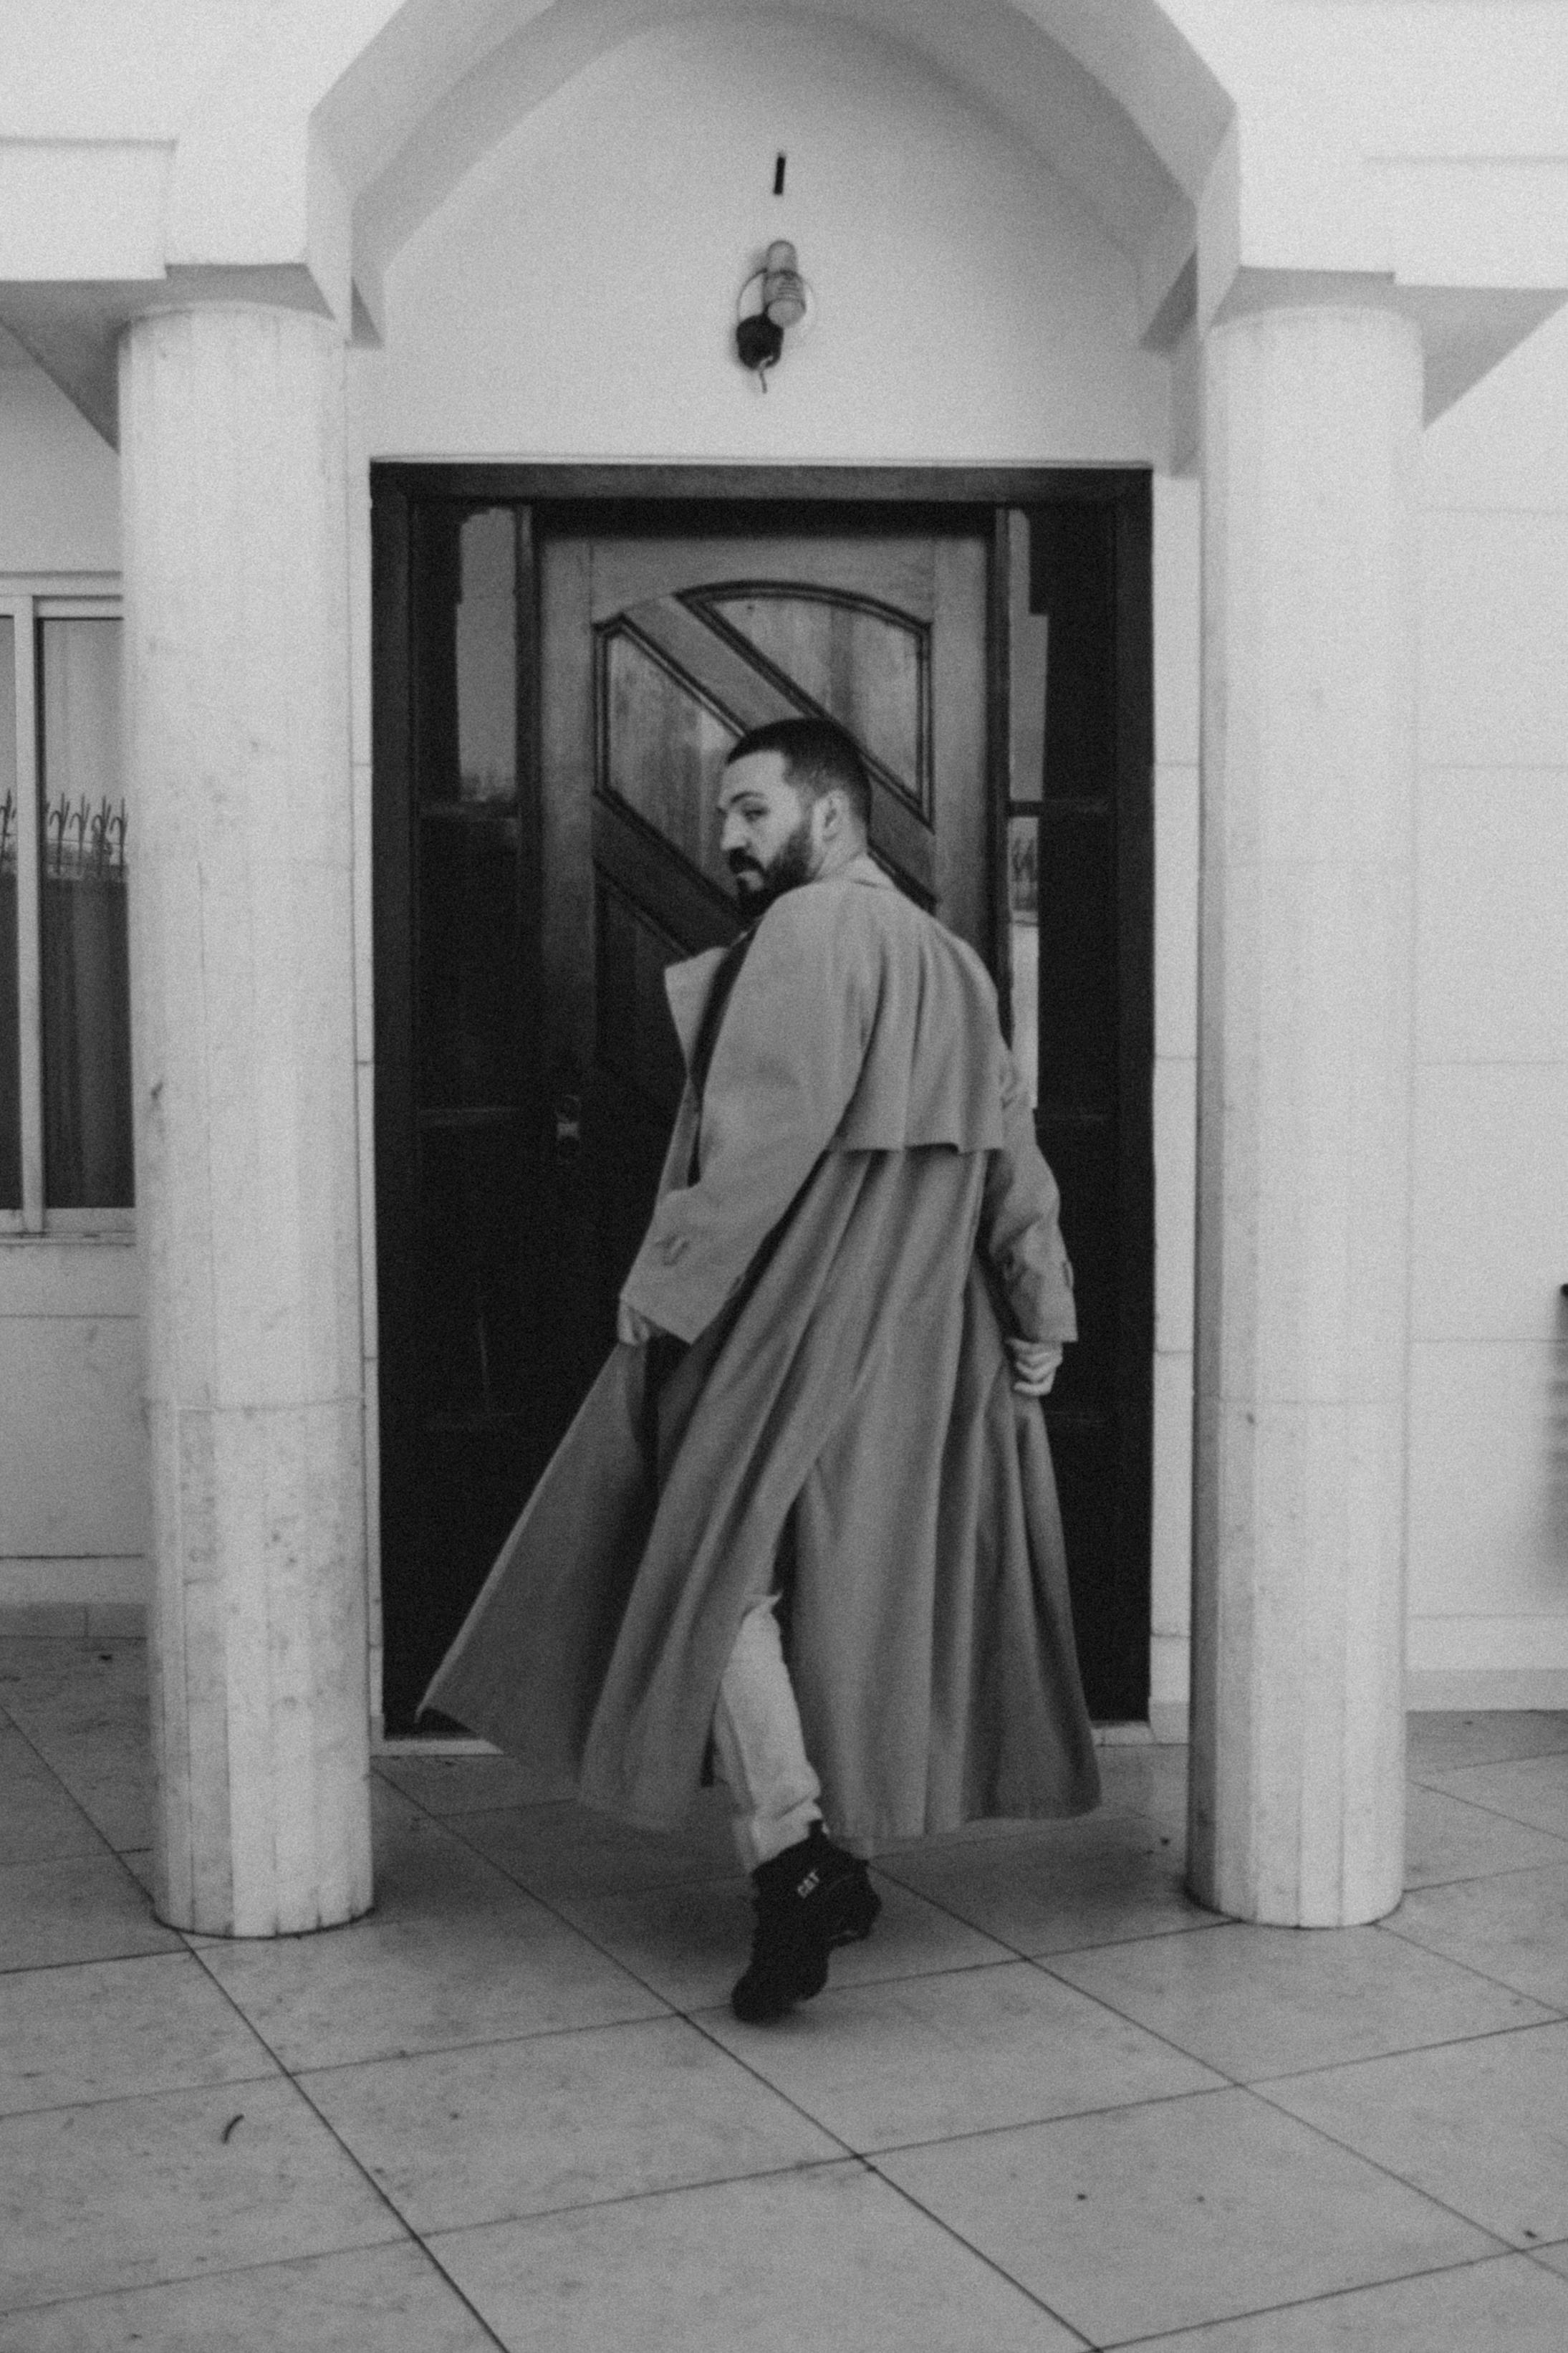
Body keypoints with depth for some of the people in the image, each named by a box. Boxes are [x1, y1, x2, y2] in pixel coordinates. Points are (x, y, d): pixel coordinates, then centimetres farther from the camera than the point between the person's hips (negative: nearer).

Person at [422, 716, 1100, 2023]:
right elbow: (1013, 1143, 13)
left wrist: (662, 1282, -14)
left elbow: (759, 1135, -20)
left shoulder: (808, 932, -11)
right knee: (854, 1581, 15)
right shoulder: (948, 956, 15)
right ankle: (841, 1854, 22)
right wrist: (1039, 1312, 13)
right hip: (922, 1331, 9)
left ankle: (794, 1856, -13)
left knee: (724, 1573, -3)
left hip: (794, 1322, -9)